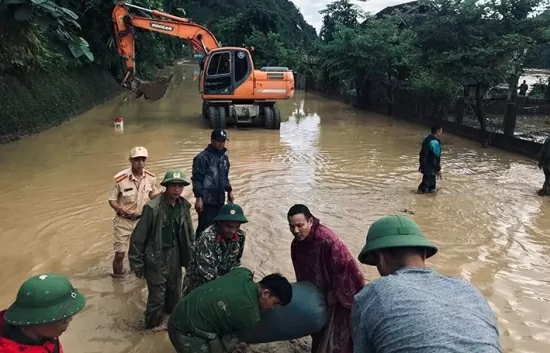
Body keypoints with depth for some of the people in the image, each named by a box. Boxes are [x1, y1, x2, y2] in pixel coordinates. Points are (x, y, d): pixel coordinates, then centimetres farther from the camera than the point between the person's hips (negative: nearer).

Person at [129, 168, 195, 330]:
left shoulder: (184, 206, -3)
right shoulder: (152, 208, -20)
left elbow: (189, 233, 10)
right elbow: (138, 237, -14)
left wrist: (190, 256, 13)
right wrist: (137, 264, -9)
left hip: (175, 256, 5)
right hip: (156, 258, -5)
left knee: (174, 292, 18)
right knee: (157, 296, 1)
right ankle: (153, 325, 26)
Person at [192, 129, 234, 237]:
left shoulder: (224, 156, 12)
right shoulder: (203, 157, -13)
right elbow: (197, 179, -14)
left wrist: (229, 191, 19)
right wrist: (198, 198, -17)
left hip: (220, 199, 7)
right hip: (207, 200, -7)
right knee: (205, 228, -8)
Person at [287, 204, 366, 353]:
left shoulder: (326, 239, -30)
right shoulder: (296, 244, -5)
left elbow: (346, 266, -29)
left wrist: (335, 293, -20)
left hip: (340, 298, -7)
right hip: (319, 298, 7)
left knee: (337, 341, 2)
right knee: (319, 335, 22)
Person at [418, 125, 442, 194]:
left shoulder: (427, 138, 9)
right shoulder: (435, 142, -21)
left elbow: (423, 153, 16)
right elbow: (436, 157, -20)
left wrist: (421, 165, 22)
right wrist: (438, 169, -14)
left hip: (424, 164, 10)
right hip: (430, 167, -10)